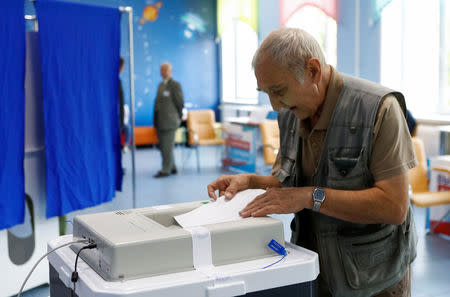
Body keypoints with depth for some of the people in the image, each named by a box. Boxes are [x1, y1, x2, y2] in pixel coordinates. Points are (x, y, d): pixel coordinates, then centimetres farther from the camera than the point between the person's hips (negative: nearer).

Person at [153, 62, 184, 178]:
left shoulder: (175, 85, -7)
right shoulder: (161, 85, 17)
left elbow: (180, 102, -7)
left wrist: (177, 118, 1)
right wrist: (156, 120, 14)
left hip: (169, 122, -8)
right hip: (160, 122, 8)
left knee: (167, 146, -5)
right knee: (163, 146, 10)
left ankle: (166, 170, 0)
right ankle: (172, 168, 19)